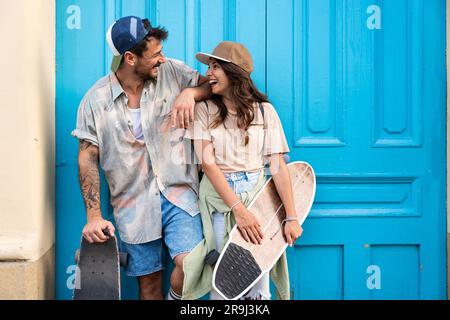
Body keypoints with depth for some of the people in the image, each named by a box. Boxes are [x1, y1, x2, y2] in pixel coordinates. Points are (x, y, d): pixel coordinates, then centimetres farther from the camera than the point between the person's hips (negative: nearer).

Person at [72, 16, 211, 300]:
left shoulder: (172, 72, -2)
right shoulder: (96, 100, -3)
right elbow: (88, 157, -2)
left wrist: (189, 92, -19)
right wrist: (94, 216, -8)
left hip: (179, 194, 0)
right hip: (134, 205, 0)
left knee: (190, 263, -20)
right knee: (149, 282, 8)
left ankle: (174, 299, 11)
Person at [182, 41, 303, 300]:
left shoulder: (264, 111, 2)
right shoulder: (205, 109, 1)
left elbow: (278, 166, -2)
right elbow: (207, 162, -8)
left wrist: (292, 218, -7)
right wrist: (238, 209, -17)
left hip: (255, 194, 0)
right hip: (217, 197, 0)